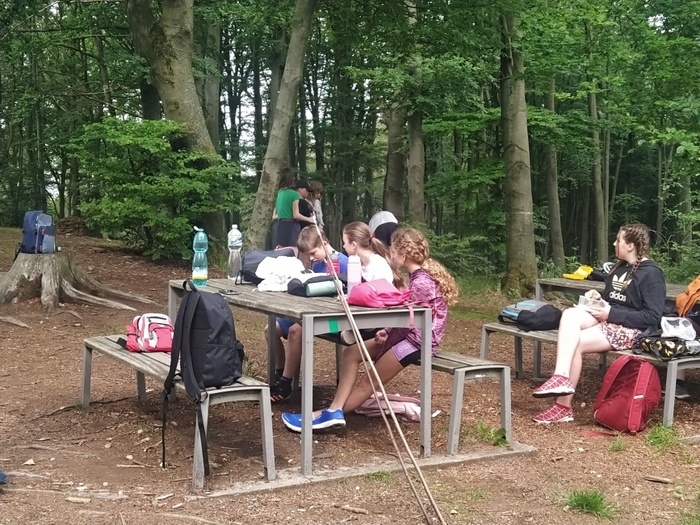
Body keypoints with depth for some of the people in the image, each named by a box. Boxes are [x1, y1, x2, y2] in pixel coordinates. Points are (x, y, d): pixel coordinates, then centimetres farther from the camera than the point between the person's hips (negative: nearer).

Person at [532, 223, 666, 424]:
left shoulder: (651, 273, -10)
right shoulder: (620, 267, 18)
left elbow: (653, 316, -17)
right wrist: (599, 297, 7)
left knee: (574, 344, -25)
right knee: (569, 314, -23)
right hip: (608, 318, 8)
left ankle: (563, 406, -19)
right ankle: (561, 377, -35)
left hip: (630, 329, -8)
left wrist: (611, 314, -19)